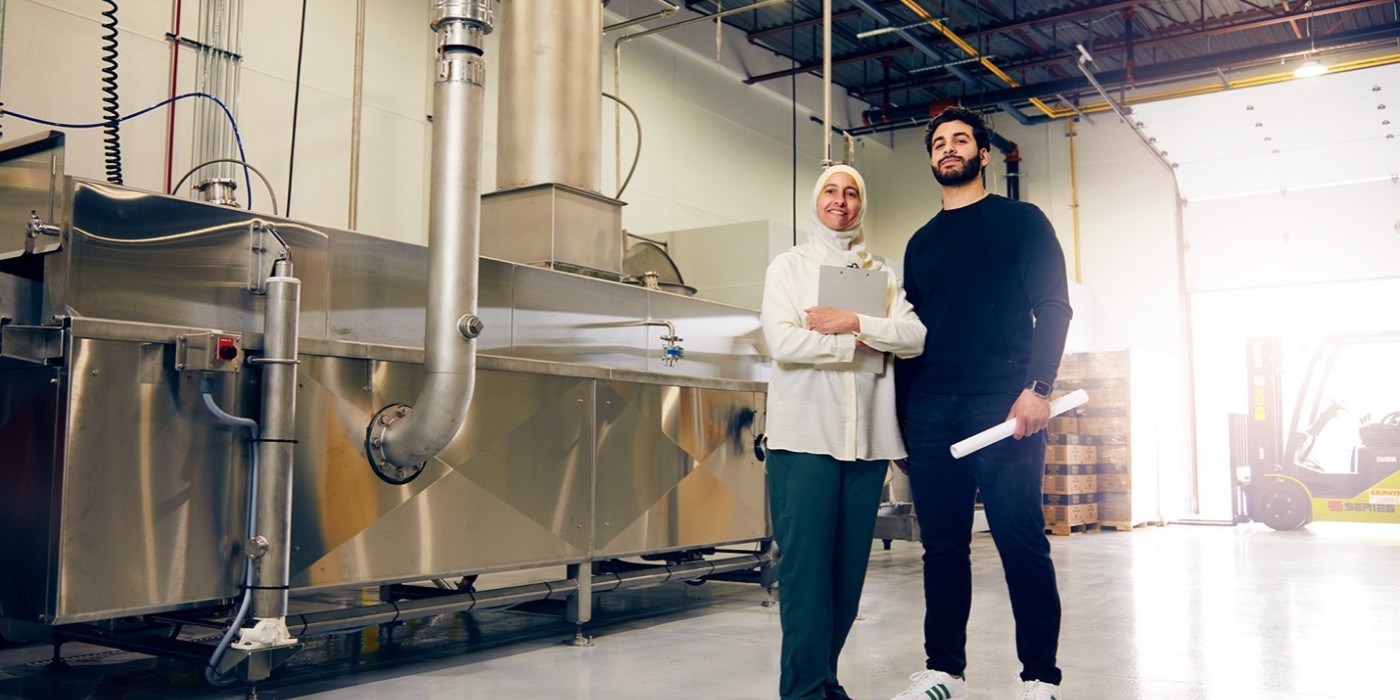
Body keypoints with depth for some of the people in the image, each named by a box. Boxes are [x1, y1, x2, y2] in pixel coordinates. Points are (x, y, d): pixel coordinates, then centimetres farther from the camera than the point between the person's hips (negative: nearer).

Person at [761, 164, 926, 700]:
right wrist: (865, 343, -5)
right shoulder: (788, 266, 9)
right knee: (806, 565, -6)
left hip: (867, 437, 4)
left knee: (849, 567, 6)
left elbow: (915, 337, 1)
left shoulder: (882, 275, 17)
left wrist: (851, 323, -11)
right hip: (805, 434, -3)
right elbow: (782, 341, -8)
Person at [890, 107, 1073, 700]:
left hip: (1002, 405, -4)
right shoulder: (921, 242, 21)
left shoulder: (1021, 221, 8)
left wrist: (1037, 388, -14)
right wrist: (903, 411, 11)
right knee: (942, 545, 7)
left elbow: (1053, 307, -1)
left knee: (1021, 542, -4)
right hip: (929, 410, 4)